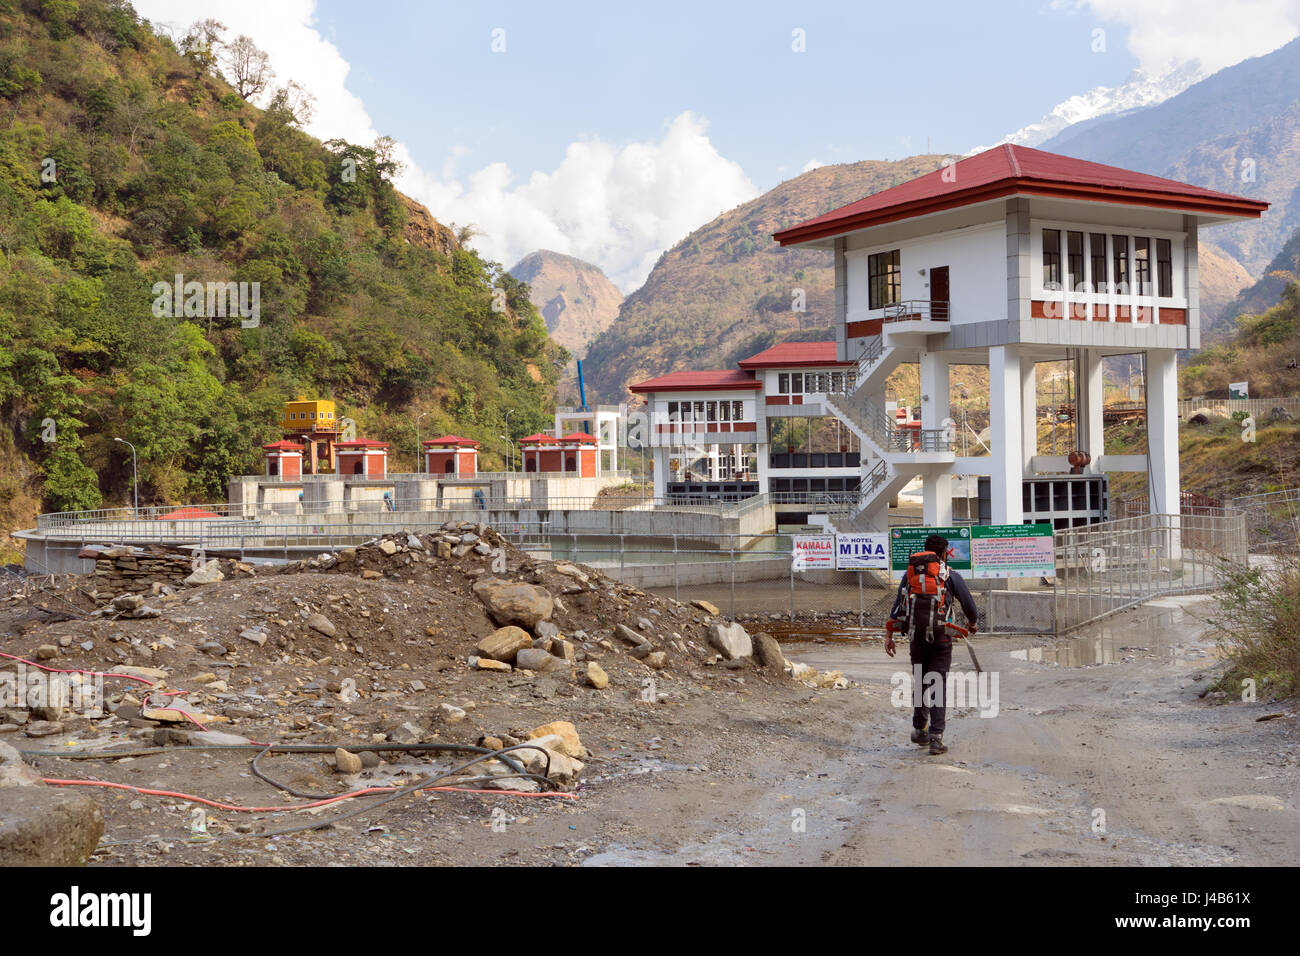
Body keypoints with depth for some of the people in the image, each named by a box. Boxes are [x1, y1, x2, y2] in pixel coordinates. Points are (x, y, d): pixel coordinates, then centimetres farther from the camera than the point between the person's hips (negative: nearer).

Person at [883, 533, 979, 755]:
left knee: (919, 682, 18)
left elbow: (897, 605, 9)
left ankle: (919, 730, 23)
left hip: (915, 634, 3)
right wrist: (972, 624, 28)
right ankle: (936, 738, -7)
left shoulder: (910, 572, 13)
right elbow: (970, 606, 7)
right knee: (937, 685, -2)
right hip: (940, 635, -3)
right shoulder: (951, 576, 4)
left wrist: (889, 635, 10)